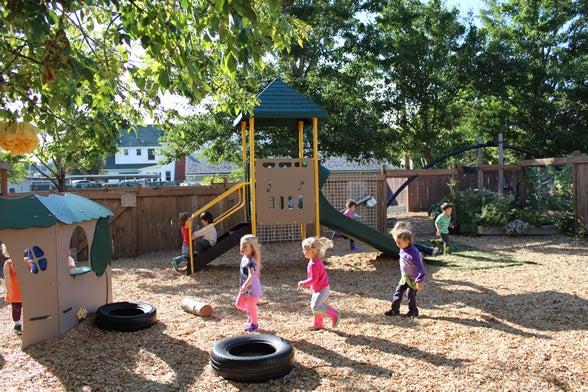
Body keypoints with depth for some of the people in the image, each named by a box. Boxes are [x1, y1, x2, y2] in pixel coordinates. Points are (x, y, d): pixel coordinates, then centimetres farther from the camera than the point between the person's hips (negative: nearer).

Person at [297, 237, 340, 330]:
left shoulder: (314, 264, -29)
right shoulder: (316, 260, 3)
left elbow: (314, 279, -27)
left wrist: (304, 283, -16)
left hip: (322, 290, -10)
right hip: (317, 289, 10)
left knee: (316, 307, -13)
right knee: (314, 306, 17)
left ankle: (334, 314, 1)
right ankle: (318, 323, 34)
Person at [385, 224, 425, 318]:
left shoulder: (413, 253, -29)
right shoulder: (402, 250, -2)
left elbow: (420, 267, -25)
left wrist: (420, 281, -23)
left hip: (413, 279, -8)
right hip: (405, 277, 8)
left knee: (411, 294, 3)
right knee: (398, 291, 8)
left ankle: (413, 311, 23)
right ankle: (394, 309, 18)